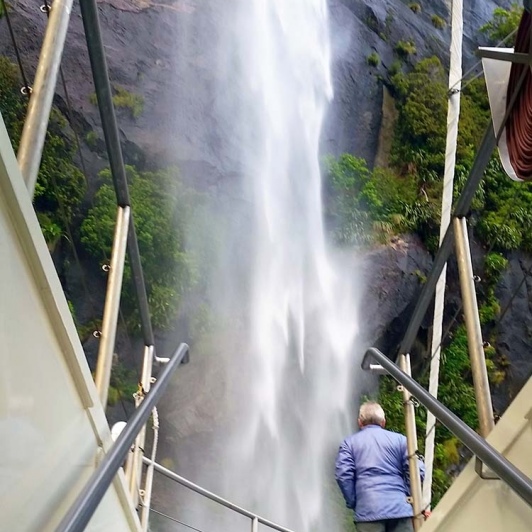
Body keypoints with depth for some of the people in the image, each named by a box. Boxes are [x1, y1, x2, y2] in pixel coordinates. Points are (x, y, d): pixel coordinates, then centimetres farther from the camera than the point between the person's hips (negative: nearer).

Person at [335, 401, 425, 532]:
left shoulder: (350, 442, 11)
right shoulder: (399, 439, 13)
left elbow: (343, 475, -3)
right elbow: (417, 471, 1)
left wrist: (353, 503, 5)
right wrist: (407, 494, 12)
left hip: (368, 510, -1)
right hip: (400, 508, 1)